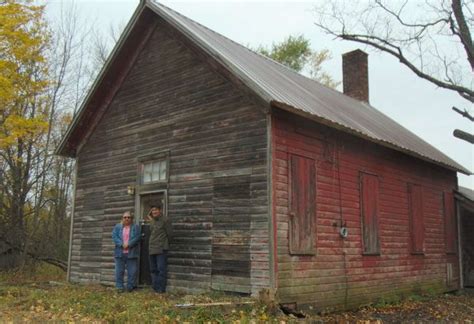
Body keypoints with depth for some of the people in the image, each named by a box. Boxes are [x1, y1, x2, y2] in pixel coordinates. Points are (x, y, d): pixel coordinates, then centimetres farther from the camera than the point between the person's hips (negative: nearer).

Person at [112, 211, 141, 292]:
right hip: (120, 253, 2)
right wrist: (122, 244, -14)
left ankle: (130, 287, 11)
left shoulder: (136, 227, 6)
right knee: (119, 271, 3)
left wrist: (128, 244, -17)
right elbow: (114, 236, -1)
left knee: (132, 271, 0)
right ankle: (120, 287, 12)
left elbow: (137, 237, -6)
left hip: (131, 253, -2)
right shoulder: (117, 227, 11)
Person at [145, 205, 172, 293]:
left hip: (161, 249, -7)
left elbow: (169, 233, -5)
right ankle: (155, 287, 20)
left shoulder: (165, 220, -7)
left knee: (161, 269, -8)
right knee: (153, 269, 12)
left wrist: (165, 244, 3)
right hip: (152, 249, 8)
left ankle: (161, 289, -3)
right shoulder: (152, 221, 14)